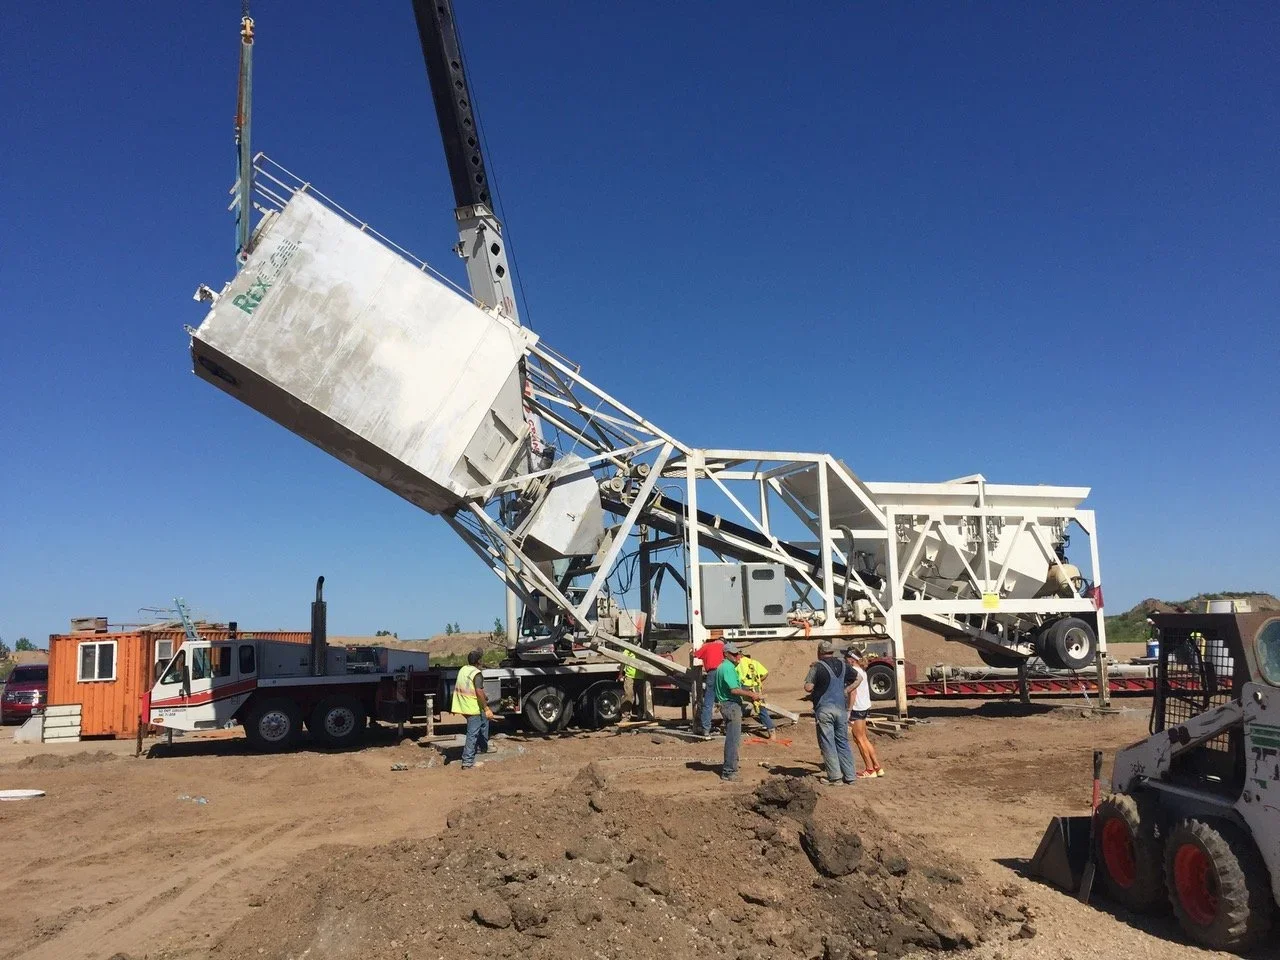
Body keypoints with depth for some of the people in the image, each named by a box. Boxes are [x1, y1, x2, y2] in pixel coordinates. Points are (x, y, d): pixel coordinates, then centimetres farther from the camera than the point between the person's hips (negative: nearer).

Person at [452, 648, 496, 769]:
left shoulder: (463, 670, 8)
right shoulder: (477, 674, -17)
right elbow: (479, 692, -27)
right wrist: (487, 709, -24)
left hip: (463, 705, 9)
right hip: (473, 709, -9)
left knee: (484, 721, 28)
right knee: (472, 734, -3)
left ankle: (482, 747, 34)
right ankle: (467, 762, -3)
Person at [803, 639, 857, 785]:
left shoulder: (817, 667, -10)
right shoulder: (842, 665, 8)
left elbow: (808, 687, -15)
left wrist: (815, 690, 6)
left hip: (824, 709, -5)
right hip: (841, 708, 5)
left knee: (828, 744, 2)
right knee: (843, 742, 13)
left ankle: (835, 776, 2)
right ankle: (850, 775, 13)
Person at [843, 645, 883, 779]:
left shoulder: (853, 671, -15)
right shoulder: (862, 671, 13)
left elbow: (853, 692, -19)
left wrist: (848, 711, -18)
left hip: (857, 708, -9)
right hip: (865, 707, 9)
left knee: (859, 739, 1)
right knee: (864, 739, 16)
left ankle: (870, 769, 6)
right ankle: (877, 767, 18)